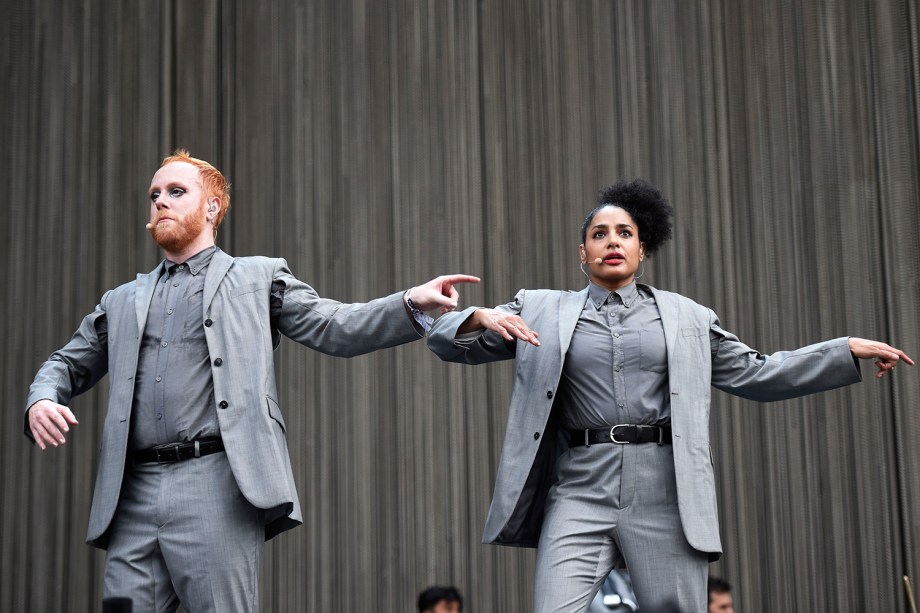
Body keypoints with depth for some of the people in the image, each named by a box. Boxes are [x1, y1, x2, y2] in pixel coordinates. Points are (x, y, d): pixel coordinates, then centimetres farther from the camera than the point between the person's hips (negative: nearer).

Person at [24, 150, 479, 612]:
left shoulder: (257, 279, 15)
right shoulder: (122, 302, 26)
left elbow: (336, 327, 5)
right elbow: (66, 365, 29)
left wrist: (412, 304, -12)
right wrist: (41, 401, 5)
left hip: (217, 487, -4)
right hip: (134, 496, 4)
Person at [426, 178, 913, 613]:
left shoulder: (685, 316, 16)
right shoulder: (542, 310, 14)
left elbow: (755, 374, 19)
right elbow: (449, 342, 12)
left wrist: (849, 351, 13)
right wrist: (481, 318, -11)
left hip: (666, 494, 1)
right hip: (580, 491, 0)